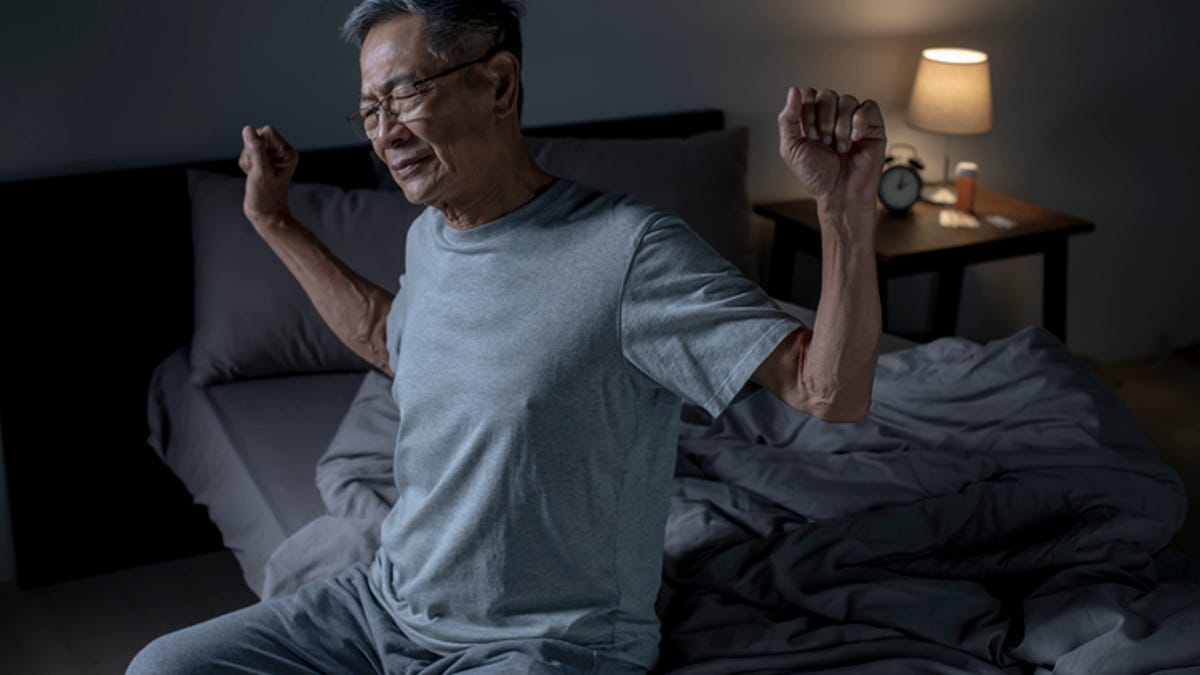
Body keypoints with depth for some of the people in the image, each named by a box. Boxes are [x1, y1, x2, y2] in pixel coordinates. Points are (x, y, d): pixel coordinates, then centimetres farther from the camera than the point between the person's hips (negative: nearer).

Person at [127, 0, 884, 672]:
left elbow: (830, 391, -22)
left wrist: (847, 211, -36)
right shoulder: (429, 237, 6)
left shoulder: (630, 250, -19)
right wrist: (276, 223, 28)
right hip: (387, 601, 8)